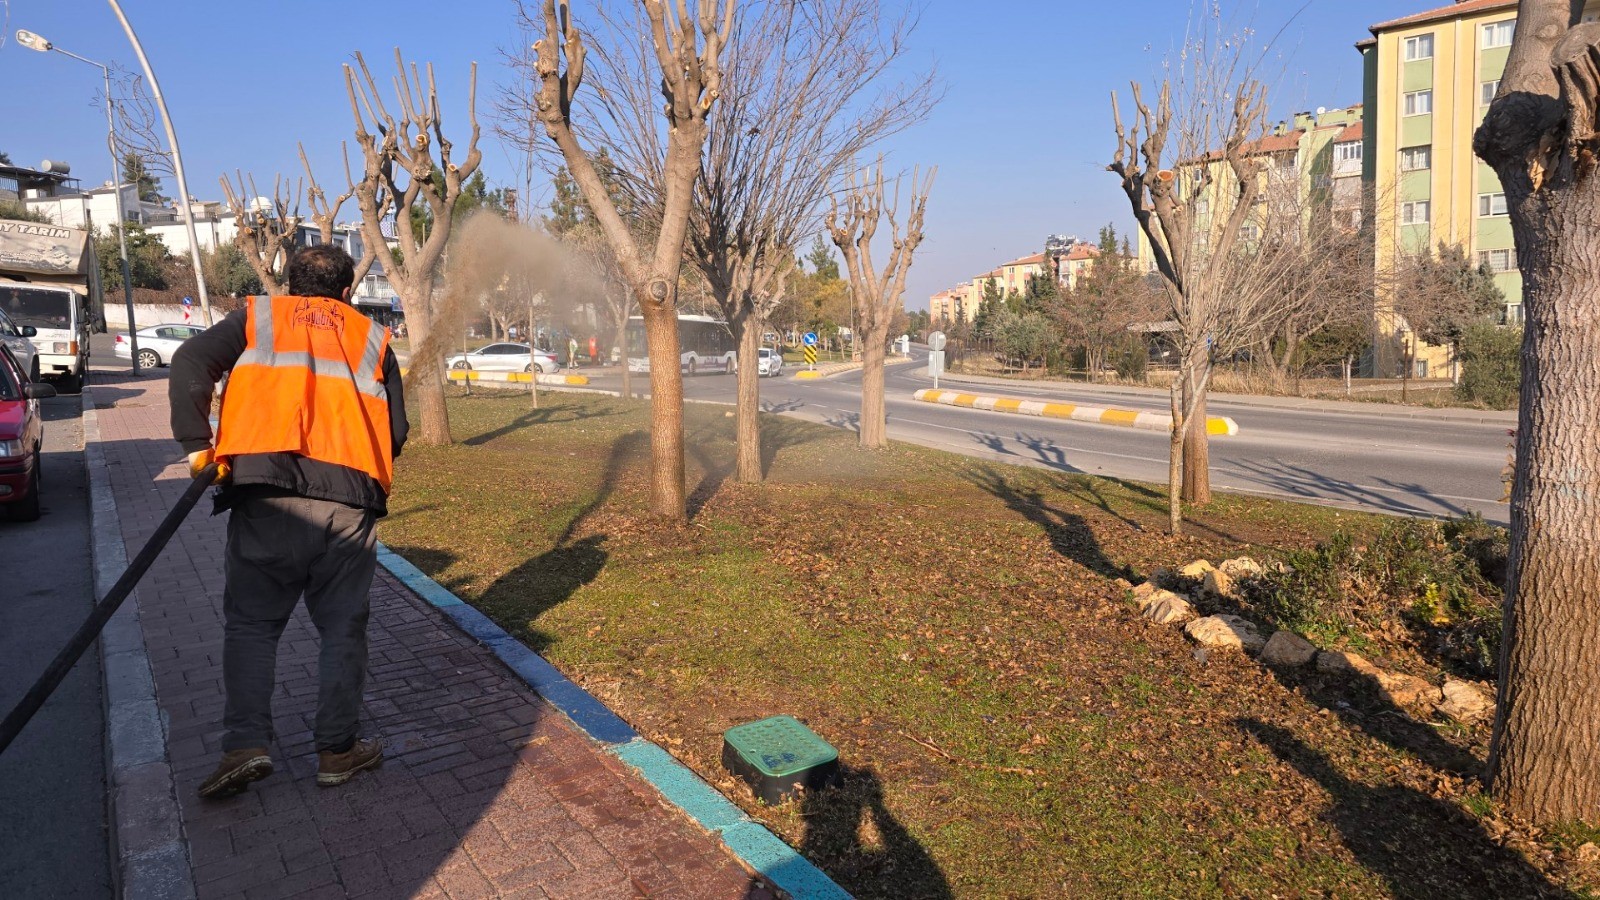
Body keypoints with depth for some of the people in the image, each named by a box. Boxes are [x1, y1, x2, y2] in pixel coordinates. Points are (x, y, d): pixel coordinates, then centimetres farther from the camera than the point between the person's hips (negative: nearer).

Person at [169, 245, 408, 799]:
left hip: (266, 491, 0)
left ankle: (245, 743, 2)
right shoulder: (372, 337, 20)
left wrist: (196, 444, 0)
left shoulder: (259, 316, 18)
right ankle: (337, 749, 15)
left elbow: (191, 362, 0)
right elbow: (396, 430, 13)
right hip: (351, 498, 1)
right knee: (343, 628, 11)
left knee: (251, 622, 12)